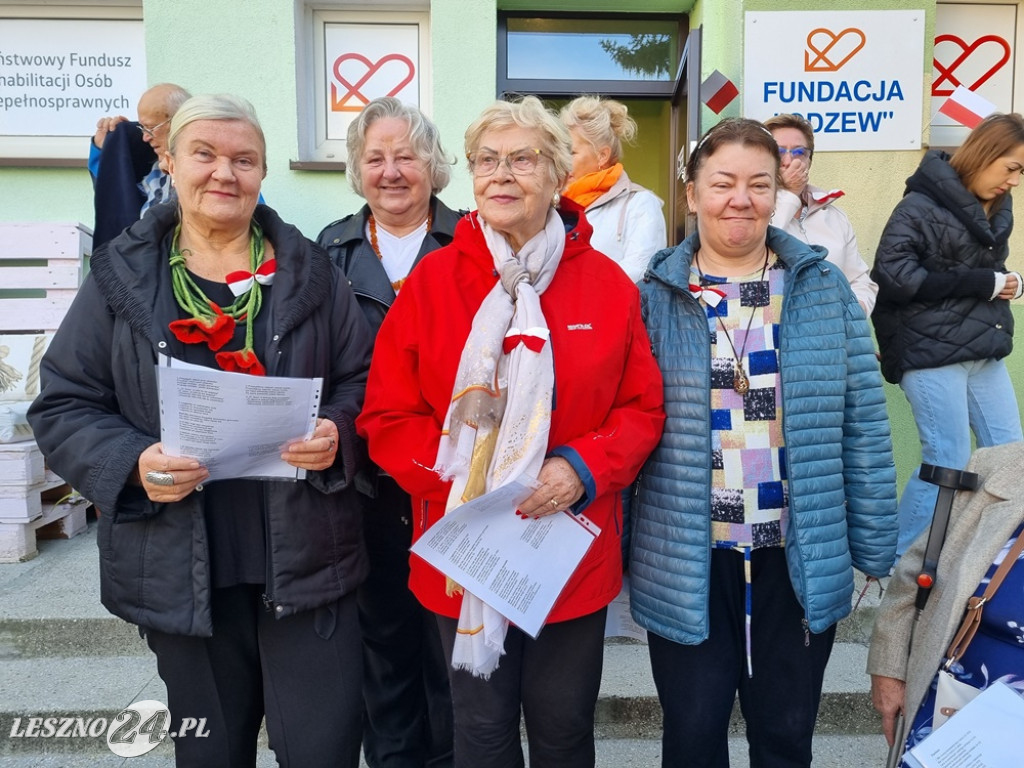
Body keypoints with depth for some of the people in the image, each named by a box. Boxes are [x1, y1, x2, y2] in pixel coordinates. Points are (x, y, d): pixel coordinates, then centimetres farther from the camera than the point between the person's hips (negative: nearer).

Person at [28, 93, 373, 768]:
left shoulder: (308, 271, 4)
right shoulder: (123, 278, 3)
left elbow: (364, 379, 6)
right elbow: (63, 407, 4)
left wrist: (338, 433, -15)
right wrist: (131, 462, -14)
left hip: (305, 560, 0)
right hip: (181, 569, 1)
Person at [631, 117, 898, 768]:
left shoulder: (823, 288, 1)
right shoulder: (656, 296, -2)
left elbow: (863, 425, 2)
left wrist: (873, 545, 2)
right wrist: (618, 549, -2)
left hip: (802, 561, 2)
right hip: (687, 566, -1)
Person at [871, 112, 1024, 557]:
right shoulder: (921, 205, -10)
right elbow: (892, 275, -20)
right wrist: (983, 284, -15)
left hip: (983, 352, 8)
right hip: (931, 352, -8)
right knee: (949, 464, -4)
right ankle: (892, 564, 12)